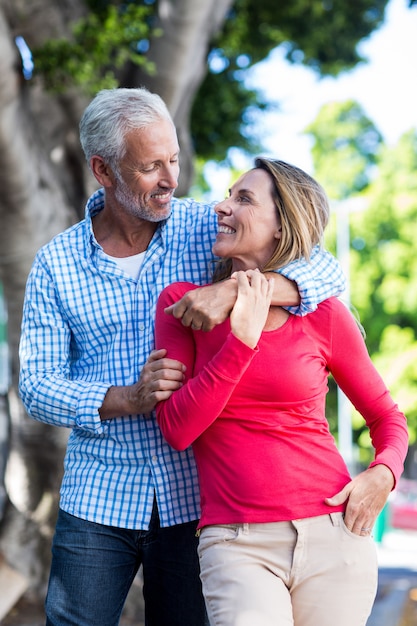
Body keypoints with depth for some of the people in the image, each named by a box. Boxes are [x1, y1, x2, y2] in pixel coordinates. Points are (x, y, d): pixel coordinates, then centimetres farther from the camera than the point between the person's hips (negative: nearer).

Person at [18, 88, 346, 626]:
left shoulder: (208, 229, 0)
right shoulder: (57, 263, 1)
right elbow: (36, 386, -2)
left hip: (193, 494, 0)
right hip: (98, 498, 0)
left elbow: (324, 271, -7)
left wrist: (233, 289, -25)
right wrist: (129, 398, -19)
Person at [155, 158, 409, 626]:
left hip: (333, 536, 1)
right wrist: (243, 339, -11)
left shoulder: (323, 313, 2)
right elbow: (177, 429, -5)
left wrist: (382, 473, -7)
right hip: (237, 545, -1)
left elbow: (387, 418, 14)